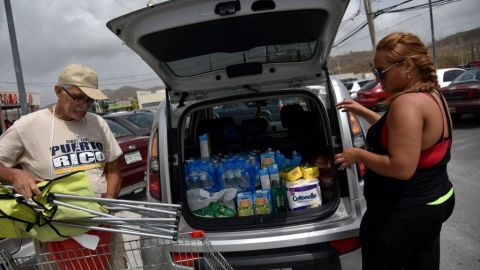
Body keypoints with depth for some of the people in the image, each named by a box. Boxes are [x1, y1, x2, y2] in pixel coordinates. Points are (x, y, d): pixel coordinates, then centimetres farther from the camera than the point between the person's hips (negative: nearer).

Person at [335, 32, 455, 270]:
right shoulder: (431, 95, 7)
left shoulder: (407, 103, -25)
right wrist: (363, 112, 16)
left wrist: (358, 155, -16)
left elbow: (401, 168, -29)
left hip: (403, 214, -10)